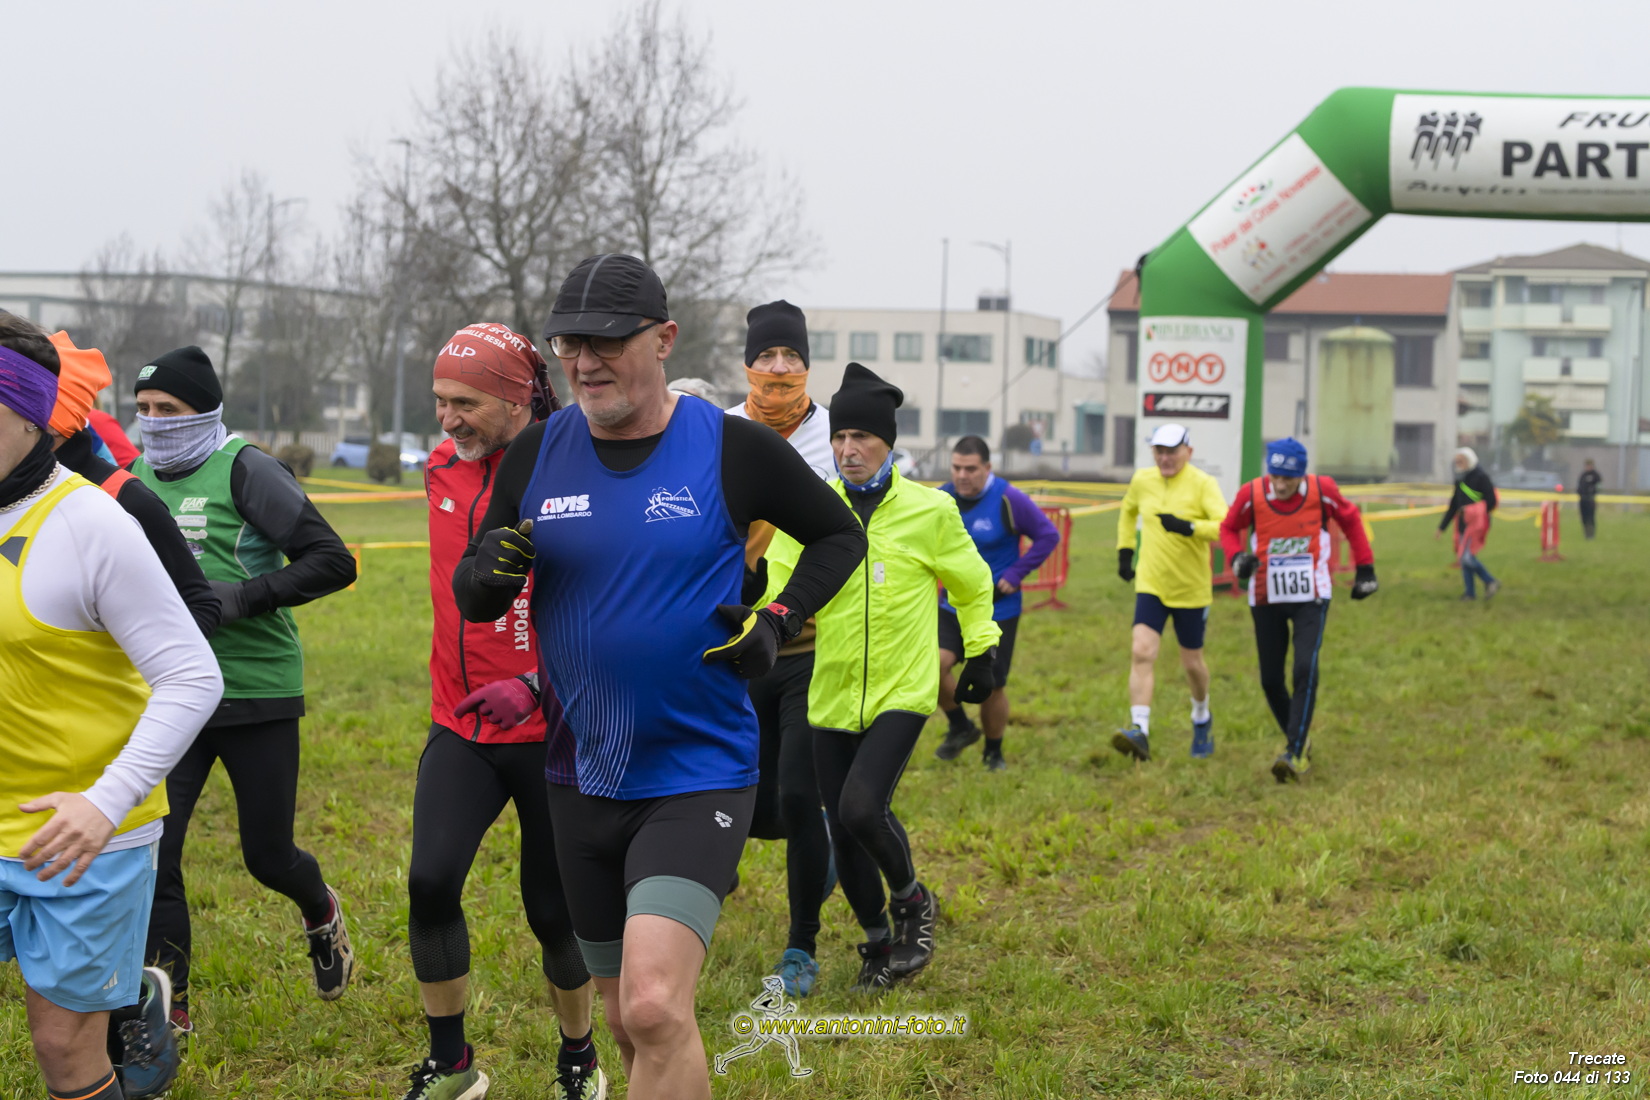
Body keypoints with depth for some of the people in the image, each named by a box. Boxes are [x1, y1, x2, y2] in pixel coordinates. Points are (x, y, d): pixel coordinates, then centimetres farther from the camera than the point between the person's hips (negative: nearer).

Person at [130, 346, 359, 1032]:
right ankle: (167, 1014, 5)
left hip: (257, 693, -4)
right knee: (150, 852, -7)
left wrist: (242, 597, -22)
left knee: (268, 858, 7)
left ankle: (321, 914, 43)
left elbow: (332, 562, -14)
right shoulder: (138, 481, 8)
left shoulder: (245, 472, -10)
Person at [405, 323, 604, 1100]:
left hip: (551, 731, -4)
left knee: (554, 911, 5)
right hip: (460, 728, 5)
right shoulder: (444, 470, 4)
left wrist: (536, 686, -27)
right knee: (430, 883, -11)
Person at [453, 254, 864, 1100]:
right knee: (629, 1026, 14)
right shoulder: (536, 455, 2)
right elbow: (473, 601, 9)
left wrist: (779, 620, -8)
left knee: (656, 1008, -21)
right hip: (583, 780, 5)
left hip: (697, 775, -5)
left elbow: (839, 535, 8)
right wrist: (489, 570, -14)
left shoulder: (732, 449, -7)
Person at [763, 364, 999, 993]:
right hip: (832, 697, 3)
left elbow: (972, 583, 13)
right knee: (842, 834, 6)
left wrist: (982, 652, 15)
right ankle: (879, 945, 28)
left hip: (902, 691, -3)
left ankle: (912, 901, 8)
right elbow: (776, 584, -4)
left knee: (862, 807, -21)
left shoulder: (929, 511, -2)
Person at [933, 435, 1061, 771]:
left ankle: (994, 752, 27)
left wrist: (1015, 574, -13)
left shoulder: (1009, 500, -14)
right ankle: (960, 728, 8)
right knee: (934, 664, -18)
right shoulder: (943, 497, -2)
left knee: (992, 686, 2)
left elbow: (1048, 536, -9)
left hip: (998, 610, -3)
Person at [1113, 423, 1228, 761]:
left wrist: (1188, 527, -37)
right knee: (1141, 653, -16)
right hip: (1150, 584, 3)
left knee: (1192, 662, 12)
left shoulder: (1203, 484, -12)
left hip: (1192, 589, -2)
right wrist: (1124, 550, 17)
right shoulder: (1142, 480, 2)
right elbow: (1128, 511, 24)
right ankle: (1140, 732, -21)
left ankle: (1202, 719, 40)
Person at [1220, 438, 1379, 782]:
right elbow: (1229, 527, 7)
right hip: (1266, 599, 2)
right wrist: (1237, 558, -13)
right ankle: (1297, 738, 28)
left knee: (1306, 670, -18)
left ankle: (1295, 753, -15)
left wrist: (1365, 567, 9)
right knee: (1271, 679, 4)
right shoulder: (1252, 494, -12)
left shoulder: (1322, 490, -12)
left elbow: (1350, 519, 8)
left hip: (1311, 598, -2)